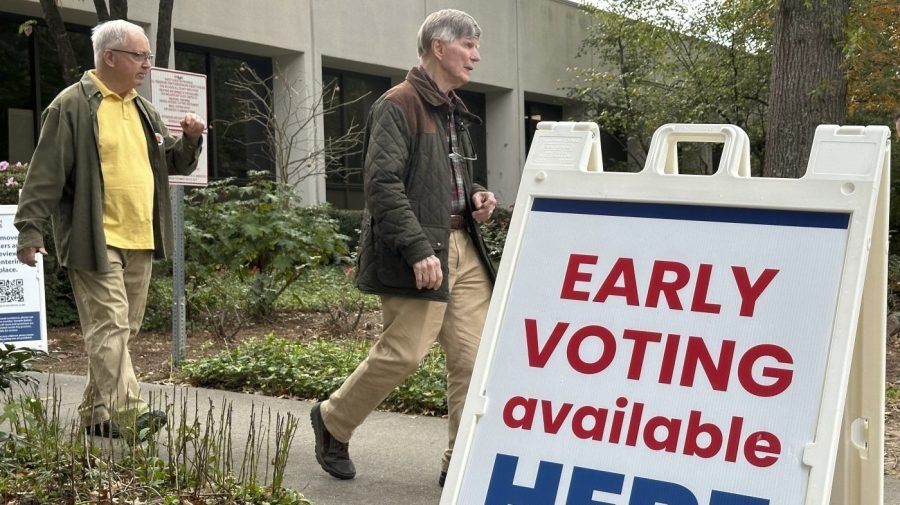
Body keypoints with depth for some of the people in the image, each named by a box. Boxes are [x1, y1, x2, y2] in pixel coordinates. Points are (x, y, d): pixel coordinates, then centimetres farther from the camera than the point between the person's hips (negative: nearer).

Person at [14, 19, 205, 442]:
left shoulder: (143, 110, 17)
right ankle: (128, 414, -12)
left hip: (139, 241, 8)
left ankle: (96, 413, 22)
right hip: (96, 241, -8)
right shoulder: (72, 106, -7)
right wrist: (31, 229, -13)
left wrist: (191, 140, 4)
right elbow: (46, 173, -9)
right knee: (109, 327, -11)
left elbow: (174, 165, 24)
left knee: (121, 329, 12)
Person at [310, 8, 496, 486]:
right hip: (418, 252, -8)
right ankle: (333, 421, 17)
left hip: (463, 248, 9)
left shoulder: (454, 111, 20)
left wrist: (474, 198, 10)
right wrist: (418, 249, -24)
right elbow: (383, 183, -18)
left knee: (473, 356, 2)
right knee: (403, 353, -8)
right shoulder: (398, 105, -9)